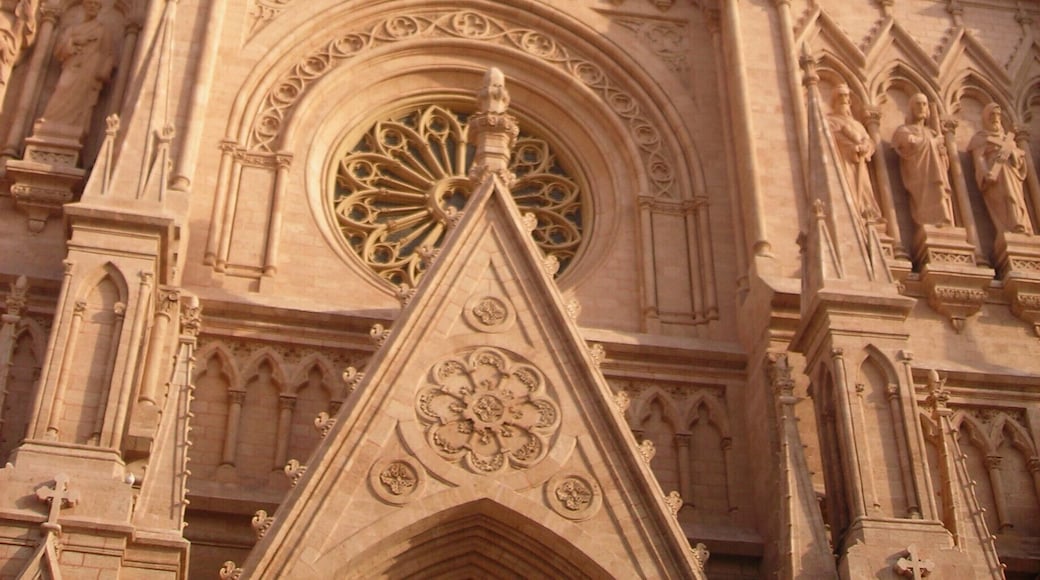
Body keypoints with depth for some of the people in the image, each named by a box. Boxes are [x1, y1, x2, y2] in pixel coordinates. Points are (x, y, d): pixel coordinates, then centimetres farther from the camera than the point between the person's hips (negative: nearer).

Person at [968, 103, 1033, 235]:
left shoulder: (1007, 137, 28)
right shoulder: (980, 138, 12)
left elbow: (1020, 156, 19)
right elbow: (979, 159, -4)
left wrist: (1010, 151, -4)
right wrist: (987, 175, -22)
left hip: (1011, 177, 6)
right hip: (996, 178, -6)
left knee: (1016, 203, -12)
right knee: (1007, 201, -26)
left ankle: (1022, 233, -23)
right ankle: (1017, 231, -40)